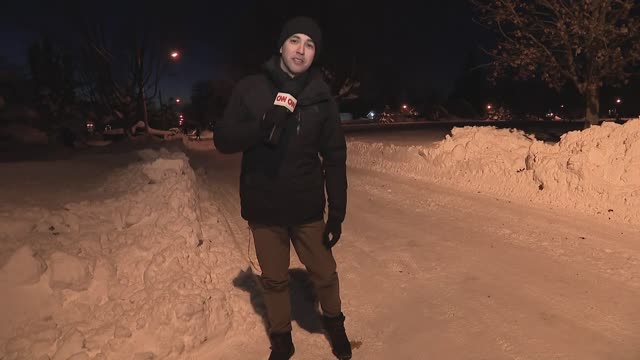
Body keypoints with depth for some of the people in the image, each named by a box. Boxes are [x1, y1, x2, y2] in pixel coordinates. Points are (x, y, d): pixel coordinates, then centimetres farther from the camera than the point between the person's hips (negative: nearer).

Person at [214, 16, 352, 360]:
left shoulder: (322, 97, -4)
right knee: (274, 280, 15)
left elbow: (335, 158, -2)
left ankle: (334, 322, 43)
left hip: (307, 207, 0)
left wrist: (337, 213, -4)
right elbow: (222, 139, -6)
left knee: (324, 274, 13)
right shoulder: (250, 89, -5)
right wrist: (264, 126, -24)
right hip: (263, 207, 0)